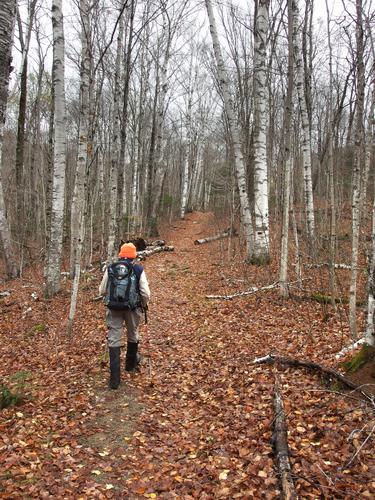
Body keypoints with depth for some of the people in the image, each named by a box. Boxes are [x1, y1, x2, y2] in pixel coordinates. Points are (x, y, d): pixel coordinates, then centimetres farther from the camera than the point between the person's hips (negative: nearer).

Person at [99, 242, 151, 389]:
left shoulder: (110, 268, -1)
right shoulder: (138, 270, -6)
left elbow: (102, 290, 5)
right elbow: (146, 293, -8)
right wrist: (144, 304, 13)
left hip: (113, 308, 1)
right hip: (132, 308, 0)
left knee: (114, 340, 4)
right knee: (133, 336, 23)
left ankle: (114, 377, 1)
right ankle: (131, 363, 42)